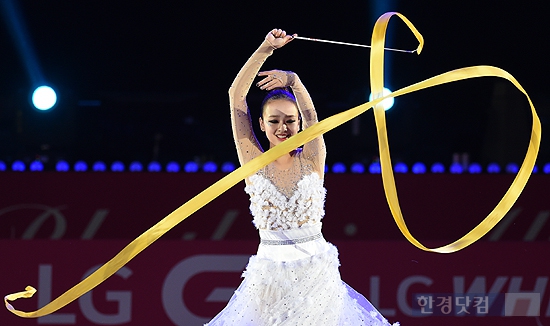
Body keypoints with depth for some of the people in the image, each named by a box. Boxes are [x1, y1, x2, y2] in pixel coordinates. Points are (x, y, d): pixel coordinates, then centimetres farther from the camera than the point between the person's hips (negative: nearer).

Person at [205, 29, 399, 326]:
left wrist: (293, 81, -32)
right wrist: (266, 49, -10)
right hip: (269, 276, 0)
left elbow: (310, 114, -15)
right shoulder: (253, 162, 1)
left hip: (317, 276, 0)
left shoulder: (310, 161, 1)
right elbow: (236, 96, -5)